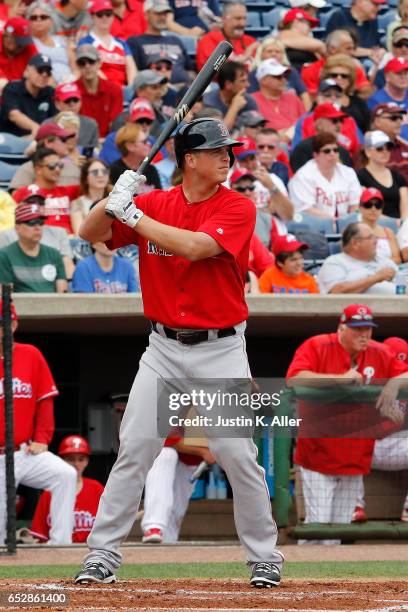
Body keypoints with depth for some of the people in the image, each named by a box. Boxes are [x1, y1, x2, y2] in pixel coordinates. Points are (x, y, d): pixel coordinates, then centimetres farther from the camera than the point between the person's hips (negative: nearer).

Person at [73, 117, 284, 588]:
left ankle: (265, 558, 9)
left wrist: (132, 214, -20)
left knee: (237, 453, -5)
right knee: (134, 450, -3)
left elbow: (195, 246, -23)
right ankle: (102, 556, 3)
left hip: (220, 350, -2)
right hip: (164, 349, 2)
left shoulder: (238, 208, -7)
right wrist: (115, 198, -19)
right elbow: (90, 234, 0)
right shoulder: (154, 204, 3)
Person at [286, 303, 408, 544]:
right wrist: (342, 378, -23)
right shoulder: (317, 347, -7)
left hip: (355, 460, 4)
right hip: (318, 459, -4)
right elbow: (294, 379, -22)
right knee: (318, 524, -10)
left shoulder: (380, 354, 7)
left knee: (340, 528, 5)